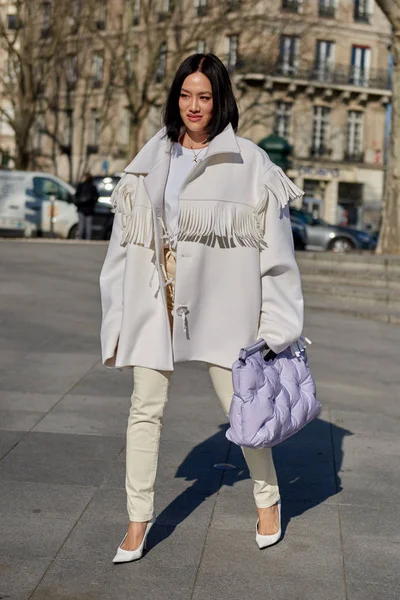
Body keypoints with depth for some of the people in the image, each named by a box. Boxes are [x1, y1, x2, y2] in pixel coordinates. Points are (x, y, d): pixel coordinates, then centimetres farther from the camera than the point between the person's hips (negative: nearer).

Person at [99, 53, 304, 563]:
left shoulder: (247, 163, -4)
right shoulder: (152, 160, 8)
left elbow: (272, 244, -4)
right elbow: (127, 238, 10)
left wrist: (275, 324, -6)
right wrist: (118, 313, 7)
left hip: (218, 300, -3)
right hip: (155, 297, 3)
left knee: (240, 405, 7)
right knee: (145, 408, 3)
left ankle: (268, 500, 31)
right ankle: (139, 517, 16)